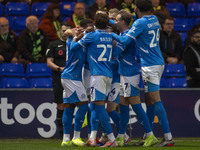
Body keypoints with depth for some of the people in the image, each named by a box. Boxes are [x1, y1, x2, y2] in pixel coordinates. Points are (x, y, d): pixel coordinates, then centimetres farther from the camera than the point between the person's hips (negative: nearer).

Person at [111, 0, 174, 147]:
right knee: (149, 100, 14)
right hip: (158, 63, 9)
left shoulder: (140, 23, -14)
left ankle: (168, 137, -15)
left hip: (149, 66, -9)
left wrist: (113, 34, 1)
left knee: (155, 100, -11)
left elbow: (125, 40, -19)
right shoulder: (154, 19, 12)